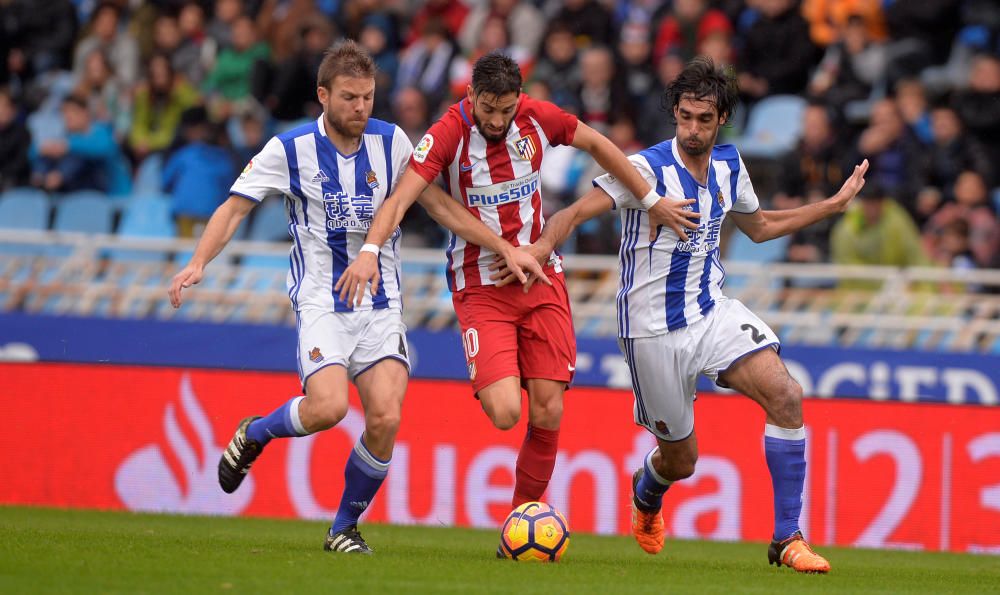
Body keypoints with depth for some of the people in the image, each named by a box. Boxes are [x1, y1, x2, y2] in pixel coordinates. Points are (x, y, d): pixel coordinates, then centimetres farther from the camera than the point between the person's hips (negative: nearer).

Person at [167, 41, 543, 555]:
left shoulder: (391, 142, 1)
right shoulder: (290, 150, -6)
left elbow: (438, 203, 8)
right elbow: (235, 207, -2)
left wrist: (505, 248, 3)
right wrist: (198, 263, -17)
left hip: (381, 305, 3)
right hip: (321, 303, -3)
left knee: (385, 419, -13)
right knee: (329, 406, -25)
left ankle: (344, 527, 9)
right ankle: (253, 436, 8)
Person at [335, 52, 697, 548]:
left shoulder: (537, 117, -5)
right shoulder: (449, 134, -16)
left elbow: (597, 145, 13)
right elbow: (401, 197, -26)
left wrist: (652, 201, 18)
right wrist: (370, 251, -43)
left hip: (541, 279, 3)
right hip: (481, 288, -3)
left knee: (547, 415, -4)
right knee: (504, 414, -19)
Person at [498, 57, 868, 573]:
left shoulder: (728, 166, 4)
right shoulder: (648, 168, -16)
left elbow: (759, 226, 23)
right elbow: (577, 211, -24)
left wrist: (834, 204, 21)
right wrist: (541, 245, -44)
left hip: (713, 312, 5)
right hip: (653, 329, -5)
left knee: (785, 395, -20)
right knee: (680, 459, 6)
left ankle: (787, 539, -14)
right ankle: (646, 494, 47)